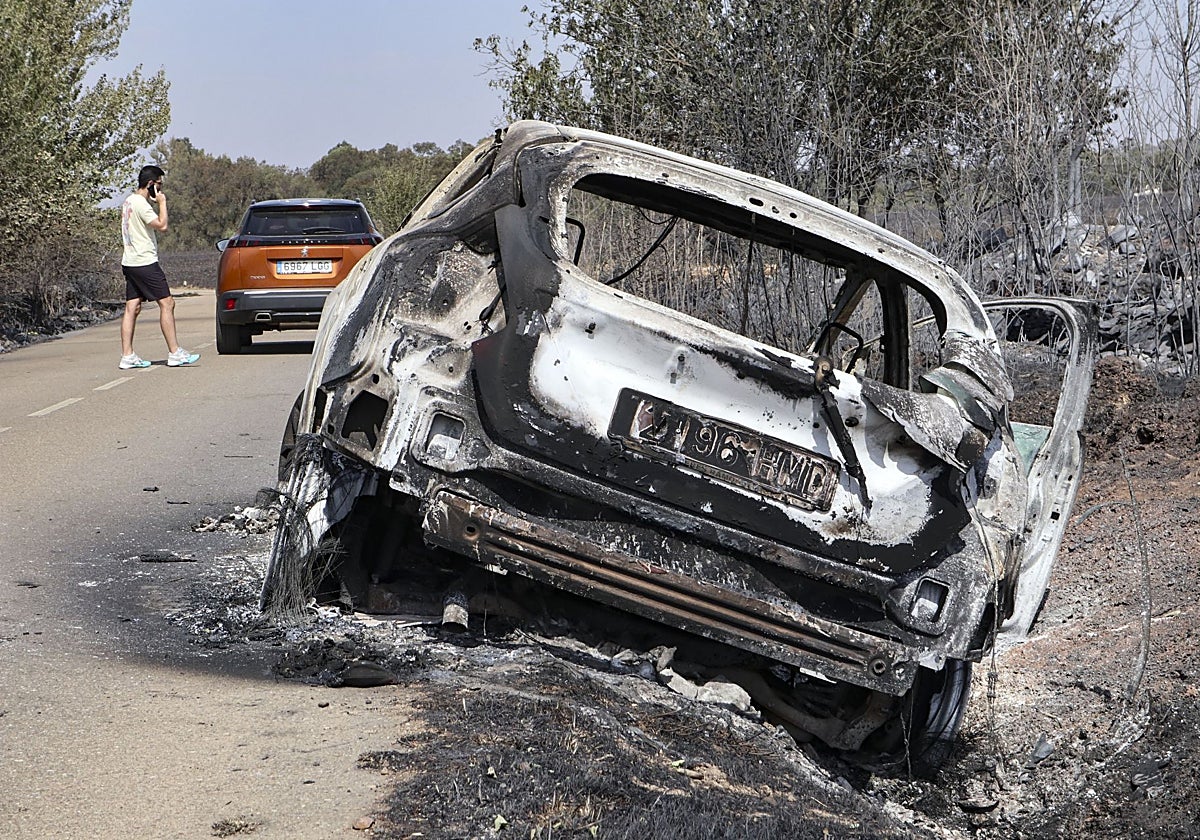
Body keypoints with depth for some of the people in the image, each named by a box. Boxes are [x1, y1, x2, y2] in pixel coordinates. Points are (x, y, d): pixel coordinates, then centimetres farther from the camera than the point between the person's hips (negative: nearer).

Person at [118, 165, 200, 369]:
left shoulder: (129, 201, 16)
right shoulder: (141, 204, -15)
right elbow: (162, 225, -20)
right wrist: (162, 202, -10)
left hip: (130, 262, 10)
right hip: (144, 263, -10)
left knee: (132, 307, 6)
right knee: (167, 303, -6)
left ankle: (127, 356, 4)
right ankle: (175, 353, -6)